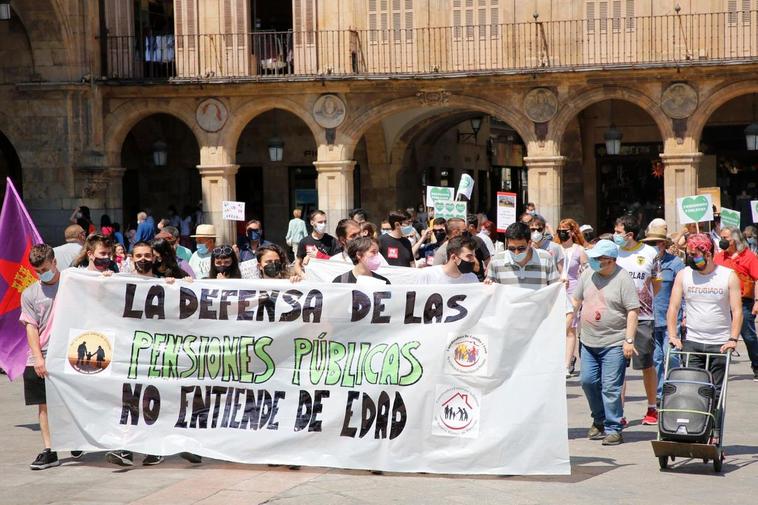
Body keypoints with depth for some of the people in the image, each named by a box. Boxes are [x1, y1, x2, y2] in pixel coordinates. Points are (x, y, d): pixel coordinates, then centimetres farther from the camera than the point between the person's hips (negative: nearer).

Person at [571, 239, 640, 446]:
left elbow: (633, 311, -11)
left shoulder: (623, 280, -10)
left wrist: (629, 340, -15)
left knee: (611, 387, -7)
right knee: (588, 381, 8)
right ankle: (599, 420, 27)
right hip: (589, 342, 6)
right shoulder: (588, 275, 8)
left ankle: (613, 428, 2)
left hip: (614, 344, -6)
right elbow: (576, 300, 18)